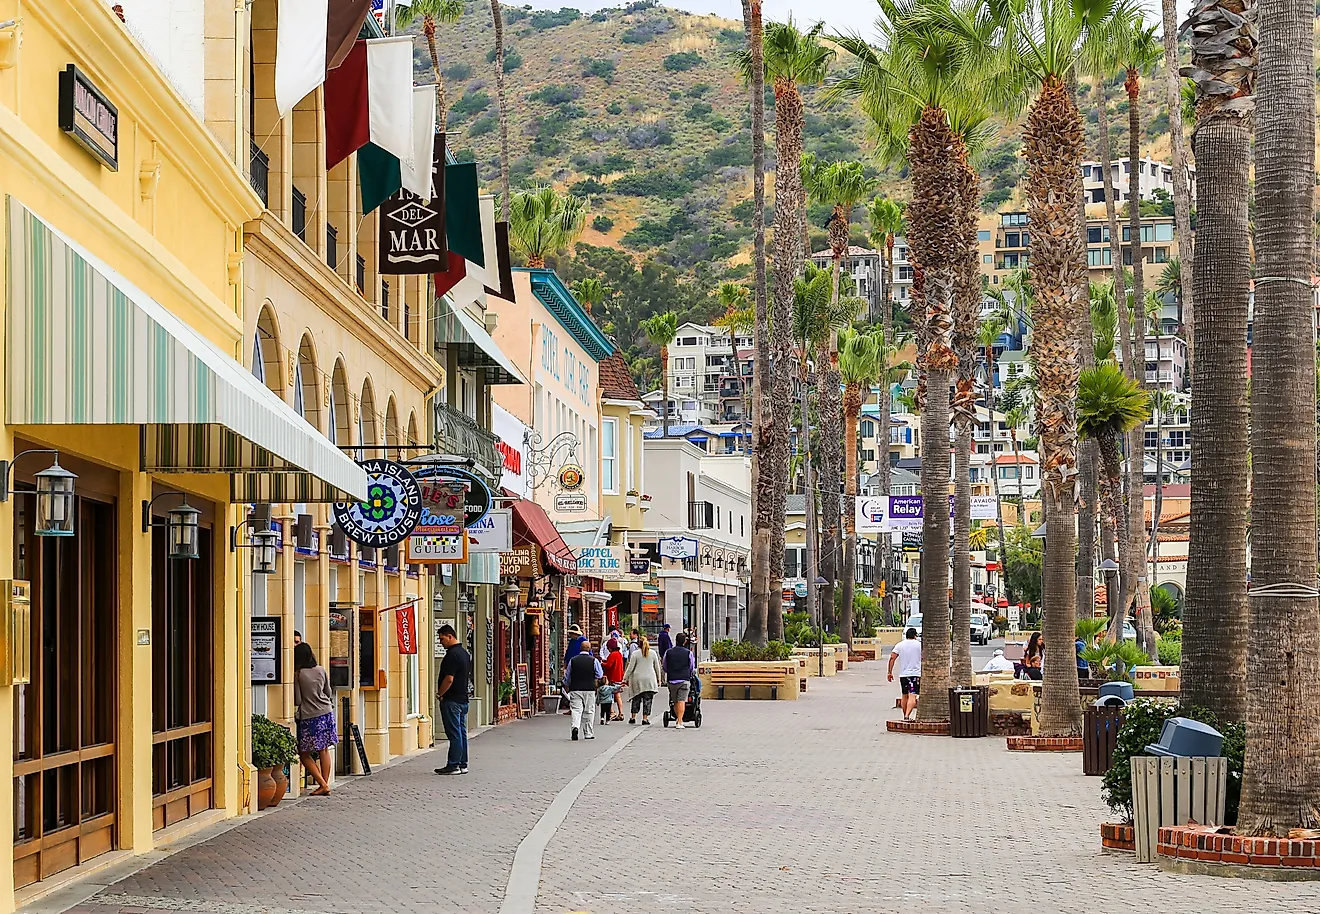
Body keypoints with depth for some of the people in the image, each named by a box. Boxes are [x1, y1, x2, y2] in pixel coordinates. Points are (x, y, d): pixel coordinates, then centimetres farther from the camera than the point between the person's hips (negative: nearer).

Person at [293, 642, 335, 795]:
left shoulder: (297, 675, -12)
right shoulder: (321, 670, 2)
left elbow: (297, 700, -8)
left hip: (308, 716, -5)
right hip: (326, 713, 5)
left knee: (304, 753, 4)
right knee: (324, 750, 13)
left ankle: (323, 784, -3)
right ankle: (325, 783, 13)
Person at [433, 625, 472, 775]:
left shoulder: (452, 654, -17)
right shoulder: (464, 653, 14)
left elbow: (449, 679, -23)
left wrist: (439, 694, -9)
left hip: (451, 700, -10)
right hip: (463, 699, 10)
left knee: (454, 733, -7)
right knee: (461, 732, 11)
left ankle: (453, 765, -5)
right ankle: (462, 764, 14)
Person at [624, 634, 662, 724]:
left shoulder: (635, 653, -2)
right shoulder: (653, 653, 5)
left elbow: (630, 667, -3)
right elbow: (657, 667, 10)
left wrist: (625, 678, 3)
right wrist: (658, 679, 18)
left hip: (637, 679, -1)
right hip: (650, 679, 1)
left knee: (636, 699, 11)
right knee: (647, 700, 3)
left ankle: (633, 717, 11)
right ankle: (645, 718, -1)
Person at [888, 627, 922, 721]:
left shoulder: (899, 645, 7)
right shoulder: (919, 645, 2)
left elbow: (892, 658, -2)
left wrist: (890, 672, 0)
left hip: (903, 674, 3)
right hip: (916, 674, -3)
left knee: (905, 696, 18)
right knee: (912, 696, -13)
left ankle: (905, 716, 27)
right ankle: (907, 716, -28)